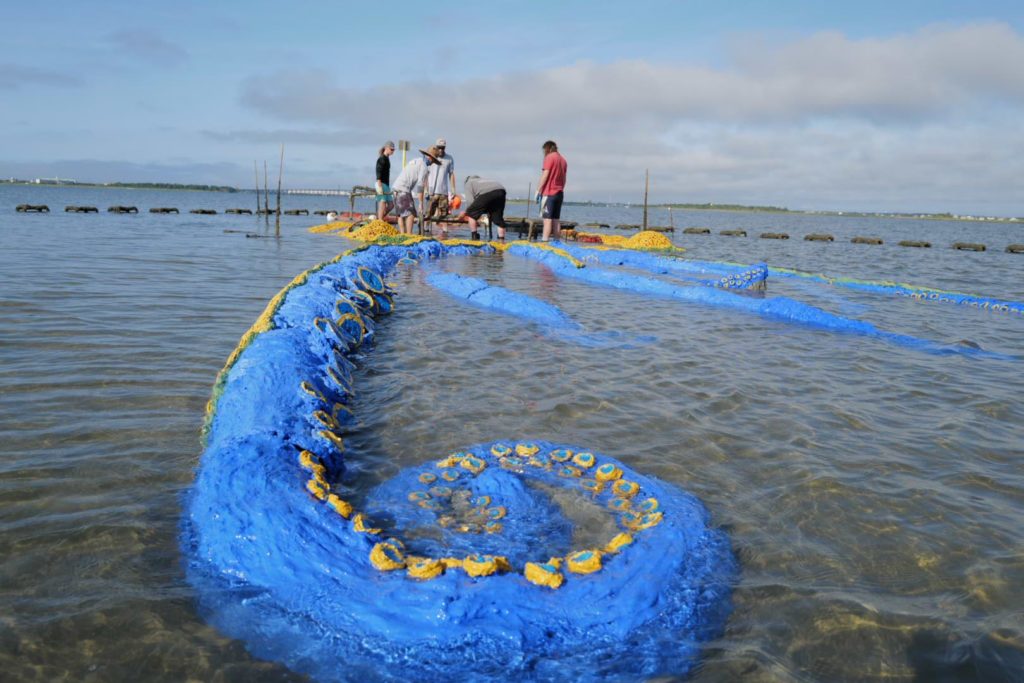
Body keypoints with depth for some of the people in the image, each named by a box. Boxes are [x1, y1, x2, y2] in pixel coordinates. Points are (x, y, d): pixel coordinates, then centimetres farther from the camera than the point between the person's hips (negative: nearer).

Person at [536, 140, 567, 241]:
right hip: (559, 193, 7)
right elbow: (564, 179, 16)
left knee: (547, 218, -11)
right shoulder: (562, 159, 15)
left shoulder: (549, 157, -6)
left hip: (548, 192, -7)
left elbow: (545, 175, -12)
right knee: (556, 219, 7)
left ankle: (544, 241, -16)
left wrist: (538, 190, -9)